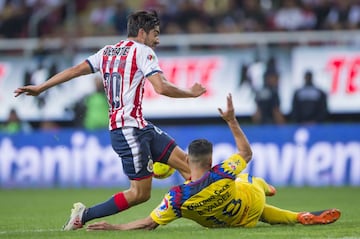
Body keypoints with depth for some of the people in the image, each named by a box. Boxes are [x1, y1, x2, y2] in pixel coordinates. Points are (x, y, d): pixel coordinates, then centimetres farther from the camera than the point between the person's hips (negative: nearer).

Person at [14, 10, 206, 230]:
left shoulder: (107, 52, 16)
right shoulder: (143, 51, -7)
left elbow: (75, 70, 14)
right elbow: (161, 88, -18)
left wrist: (40, 87, 18)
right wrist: (191, 93, -3)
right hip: (130, 130, -9)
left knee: (186, 163, 4)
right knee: (140, 192, -6)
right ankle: (84, 215, 1)